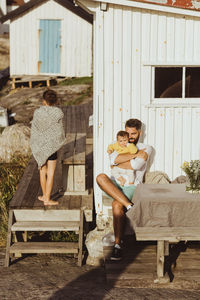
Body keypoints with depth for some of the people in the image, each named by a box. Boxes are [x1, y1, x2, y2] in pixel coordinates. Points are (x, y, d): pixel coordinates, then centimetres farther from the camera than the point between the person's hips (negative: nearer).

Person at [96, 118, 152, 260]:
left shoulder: (145, 148, 11)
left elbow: (136, 165, -11)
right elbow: (114, 159, -5)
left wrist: (117, 164, 1)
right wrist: (136, 154, -7)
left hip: (132, 186, -4)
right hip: (115, 184, 4)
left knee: (117, 205, -35)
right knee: (101, 177, -30)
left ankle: (118, 245, -33)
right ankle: (129, 206, -38)